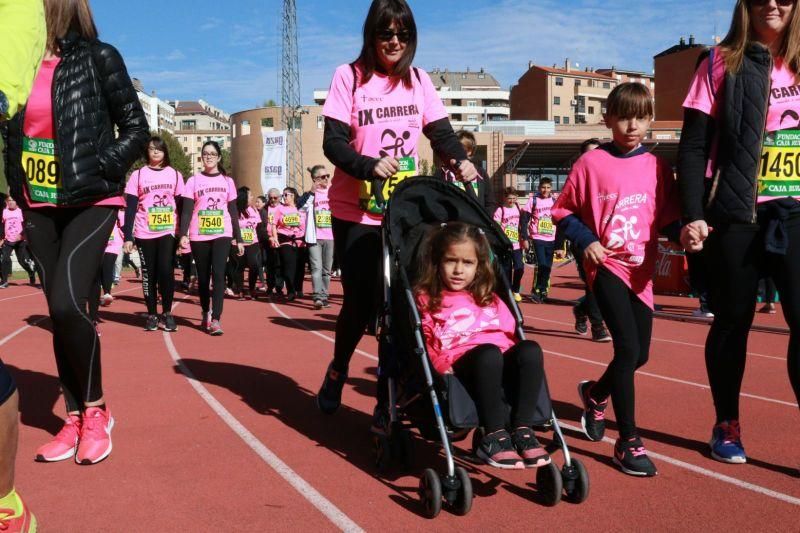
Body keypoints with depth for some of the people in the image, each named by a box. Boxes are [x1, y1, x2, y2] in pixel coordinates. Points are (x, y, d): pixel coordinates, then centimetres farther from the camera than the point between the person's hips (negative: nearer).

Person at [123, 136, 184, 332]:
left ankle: (167, 313, 5)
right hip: (145, 233, 0)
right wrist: (128, 237, -5)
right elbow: (130, 208, 1)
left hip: (168, 232, 0)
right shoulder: (138, 175, 4)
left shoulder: (175, 175, 8)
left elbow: (181, 206, 8)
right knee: (149, 274, 4)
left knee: (166, 271, -10)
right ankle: (152, 315, 14)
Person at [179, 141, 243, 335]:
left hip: (222, 235, 0)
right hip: (199, 236, 1)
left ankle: (215, 320, -16)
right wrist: (183, 234, -13)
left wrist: (239, 239, 7)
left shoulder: (227, 181, 9)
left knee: (218, 274, -13)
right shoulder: (193, 180, 6)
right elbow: (186, 210, 0)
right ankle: (205, 315, 26)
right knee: (203, 277, 8)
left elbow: (233, 212, 10)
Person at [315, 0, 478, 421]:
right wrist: (369, 166, -31)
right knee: (361, 301, 1)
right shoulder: (349, 76, -4)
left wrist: (460, 159, -20)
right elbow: (333, 143, -12)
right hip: (355, 212, -3)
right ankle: (337, 371, 32)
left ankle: (388, 401, 13)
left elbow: (440, 131, 2)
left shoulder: (418, 80, 7)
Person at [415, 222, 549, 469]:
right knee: (489, 353, -37)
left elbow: (511, 333, 22)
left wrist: (520, 358, 4)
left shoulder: (489, 299, 26)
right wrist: (442, 364, -12)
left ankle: (522, 430, -24)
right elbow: (423, 342, 3)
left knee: (530, 349, -28)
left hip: (503, 366, 4)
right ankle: (494, 436, -29)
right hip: (462, 364, -4)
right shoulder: (427, 300, 12)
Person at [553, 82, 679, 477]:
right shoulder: (591, 163, -4)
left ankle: (594, 394, 42)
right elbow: (563, 211, 2)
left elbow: (668, 215, 10)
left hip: (642, 270, 5)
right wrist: (586, 240, -12)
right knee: (627, 348, -15)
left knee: (640, 354, 11)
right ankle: (628, 442, -1)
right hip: (607, 265, -5)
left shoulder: (657, 167, 5)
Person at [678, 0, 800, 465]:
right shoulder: (722, 63, 2)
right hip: (736, 216, -2)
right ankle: (727, 426, 24)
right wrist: (694, 215, -11)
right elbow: (693, 147, -2)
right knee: (733, 321, 7)